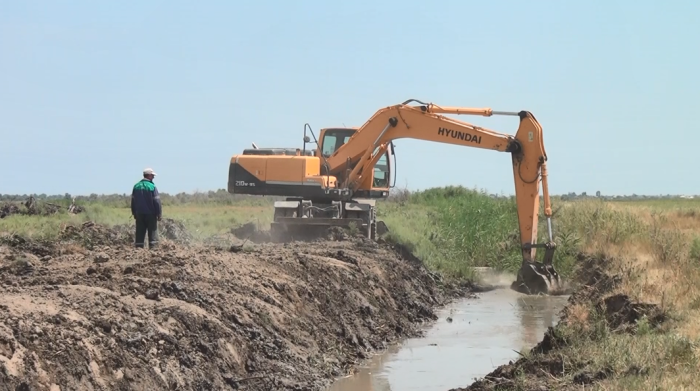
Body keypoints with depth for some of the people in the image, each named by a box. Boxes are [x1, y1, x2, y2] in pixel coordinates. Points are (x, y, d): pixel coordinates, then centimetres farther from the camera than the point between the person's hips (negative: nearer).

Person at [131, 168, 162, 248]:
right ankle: (153, 247, -4)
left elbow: (133, 201, 12)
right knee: (152, 232, 0)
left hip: (139, 214, 5)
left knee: (140, 233, 7)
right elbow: (157, 202, -12)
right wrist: (159, 214, -5)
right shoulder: (152, 187, -11)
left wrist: (134, 213, 18)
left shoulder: (136, 186, 7)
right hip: (150, 214, -5)